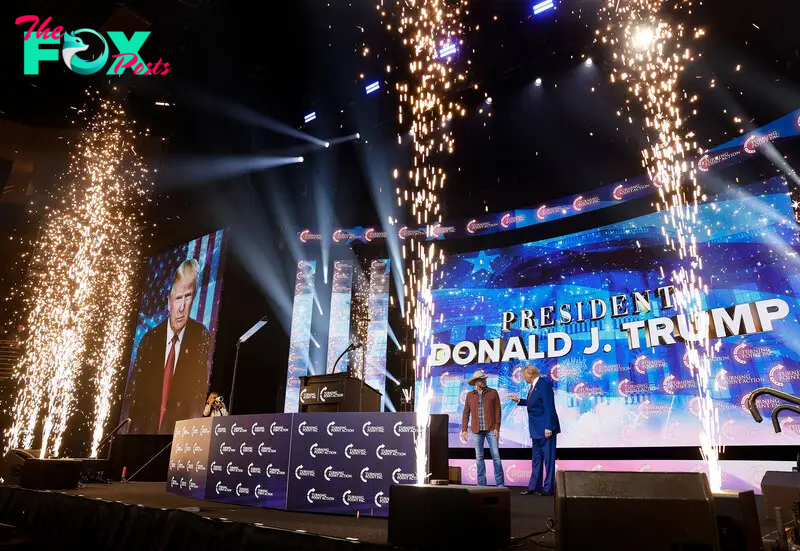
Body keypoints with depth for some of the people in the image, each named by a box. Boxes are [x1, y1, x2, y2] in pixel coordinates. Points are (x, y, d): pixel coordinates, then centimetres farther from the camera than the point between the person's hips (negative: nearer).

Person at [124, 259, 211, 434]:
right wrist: (133, 431, -6)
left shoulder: (201, 337, -3)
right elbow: (132, 393, 7)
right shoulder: (149, 339, 5)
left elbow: (200, 392, -6)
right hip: (146, 429, 3)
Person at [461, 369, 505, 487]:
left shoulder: (493, 393, 3)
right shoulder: (470, 395, 8)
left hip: (491, 429, -2)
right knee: (479, 457, 6)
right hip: (477, 430, 2)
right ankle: (481, 484, 14)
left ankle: (500, 484, 5)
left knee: (496, 456, -2)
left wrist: (497, 428, -7)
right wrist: (464, 429, 3)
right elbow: (466, 413, 9)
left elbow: (497, 411, 0)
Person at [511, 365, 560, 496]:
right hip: (536, 430, 10)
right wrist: (519, 400, 24)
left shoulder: (544, 385, -17)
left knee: (548, 458, -1)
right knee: (536, 459, 14)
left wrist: (548, 428, -24)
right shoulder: (533, 386, 11)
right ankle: (534, 487, 22)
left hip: (545, 428, -10)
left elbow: (549, 407, -21)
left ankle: (548, 488, 6)